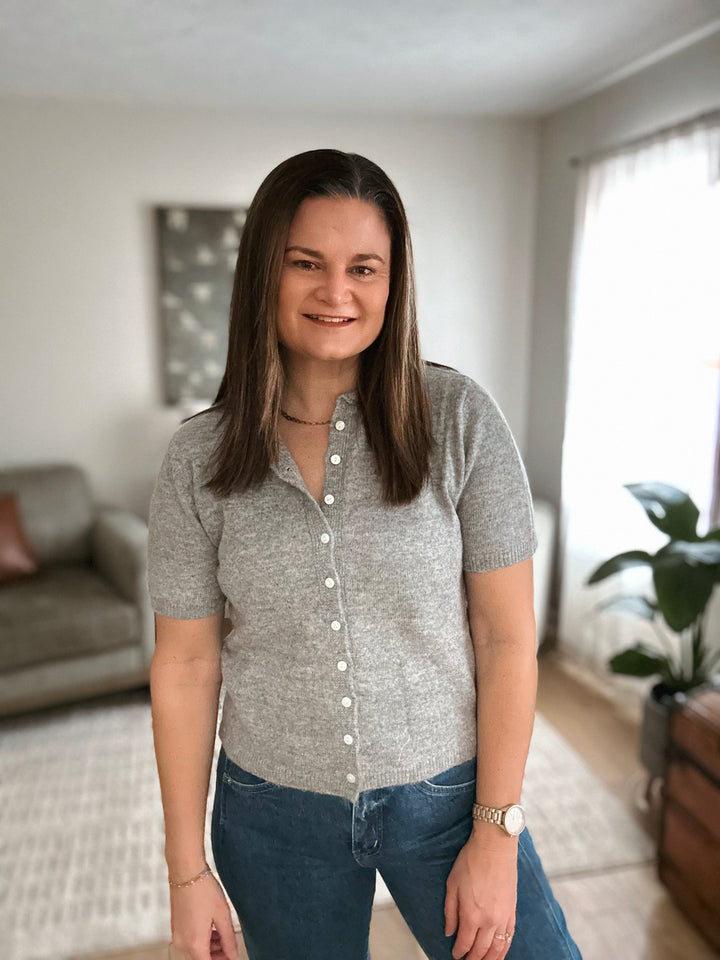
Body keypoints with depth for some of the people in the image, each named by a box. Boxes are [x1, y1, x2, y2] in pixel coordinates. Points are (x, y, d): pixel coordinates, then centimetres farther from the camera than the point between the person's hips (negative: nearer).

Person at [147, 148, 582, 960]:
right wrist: (187, 869, 1)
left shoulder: (460, 418, -13)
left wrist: (496, 835, -8)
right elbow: (185, 664, -3)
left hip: (446, 794, -1)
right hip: (273, 814, 2)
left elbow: (507, 637, -10)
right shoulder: (199, 457, -9)